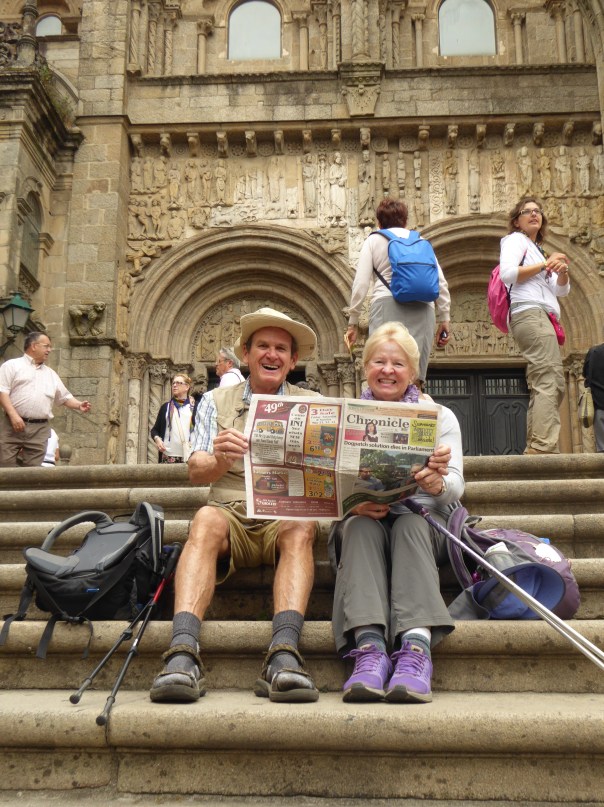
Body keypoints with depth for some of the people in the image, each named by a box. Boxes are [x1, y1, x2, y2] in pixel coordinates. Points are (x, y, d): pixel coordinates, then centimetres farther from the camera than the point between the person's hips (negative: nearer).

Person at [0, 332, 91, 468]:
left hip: (40, 430, 4)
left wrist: (79, 405, 4)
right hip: (12, 426, -4)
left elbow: (64, 397, 25)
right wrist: (13, 415, -17)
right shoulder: (12, 365, 6)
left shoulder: (51, 374, 22)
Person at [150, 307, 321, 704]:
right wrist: (220, 460, -26)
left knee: (301, 526, -32)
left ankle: (283, 654, -44)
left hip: (285, 518, 0)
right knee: (207, 519, -32)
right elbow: (197, 471, -2)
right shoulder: (216, 401, 12)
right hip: (232, 515, 0)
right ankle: (183, 654, -44)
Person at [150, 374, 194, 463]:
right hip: (168, 456, 2)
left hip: (189, 456, -2)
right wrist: (157, 438, -5)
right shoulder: (165, 407, 15)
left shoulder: (194, 408, 7)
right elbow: (155, 429, 17)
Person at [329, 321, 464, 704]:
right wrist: (353, 502, -25)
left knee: (409, 525, -34)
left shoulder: (440, 416, 10)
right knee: (361, 527, -33)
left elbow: (456, 485, -2)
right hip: (364, 520, 1)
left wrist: (438, 484, -28)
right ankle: (369, 646, -49)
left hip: (424, 519, 0)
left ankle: (417, 647, -49)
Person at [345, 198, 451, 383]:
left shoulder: (373, 240, 17)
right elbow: (440, 282, 14)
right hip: (422, 308, 3)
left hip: (387, 305, -2)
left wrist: (353, 322, 8)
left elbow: (361, 283, 6)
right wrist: (444, 319, 16)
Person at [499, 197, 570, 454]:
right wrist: (545, 264, -9)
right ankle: (544, 448, -30)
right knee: (548, 382, -21)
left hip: (540, 318, 10)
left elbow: (561, 291, 22)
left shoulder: (537, 250, 30)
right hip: (530, 314, -10)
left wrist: (562, 272, 1)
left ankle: (534, 450, 4)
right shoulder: (515, 240, 6)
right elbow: (507, 273, -14)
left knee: (547, 386, 5)